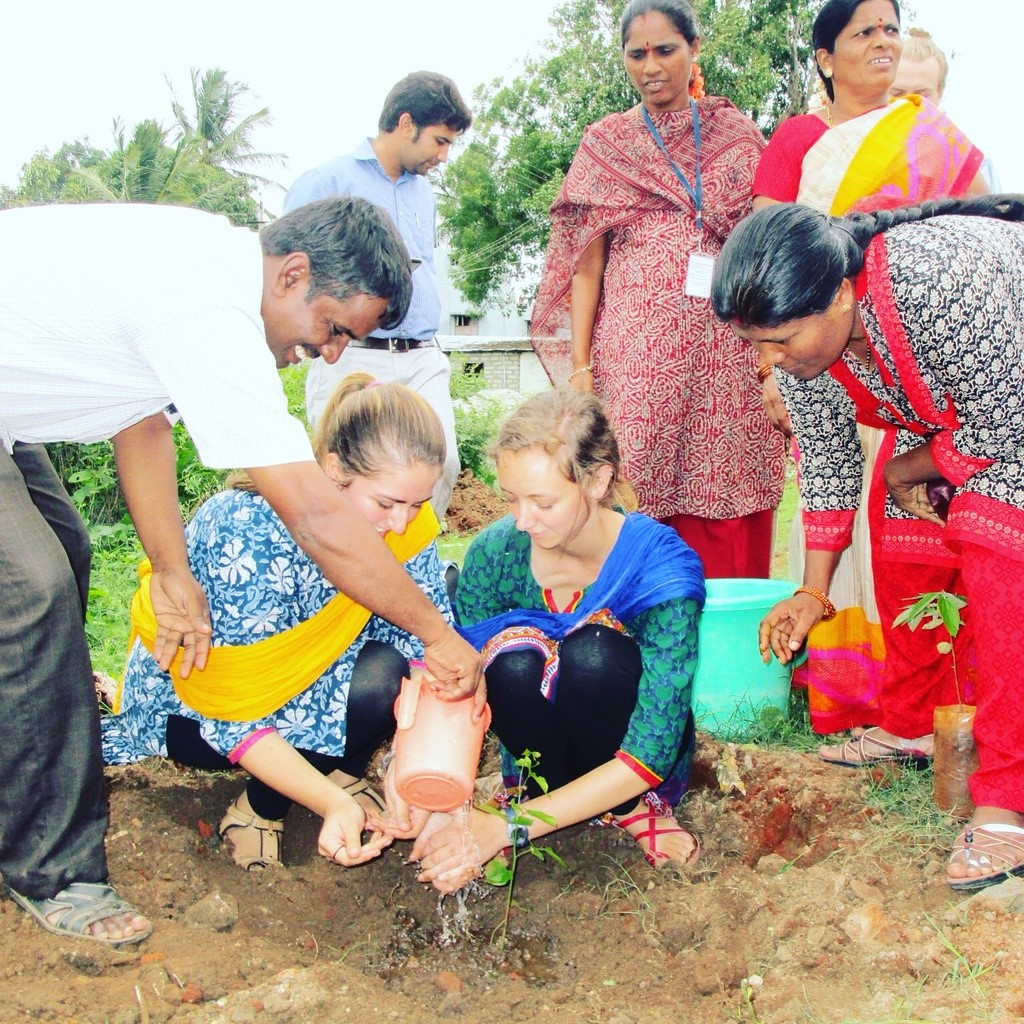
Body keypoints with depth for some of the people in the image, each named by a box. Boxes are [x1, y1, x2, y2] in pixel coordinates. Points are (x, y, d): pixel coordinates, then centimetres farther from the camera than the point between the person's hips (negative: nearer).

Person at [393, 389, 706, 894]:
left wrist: (508, 827, -36)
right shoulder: (495, 553, -17)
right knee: (515, 658, -31)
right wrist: (444, 803, -35)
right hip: (545, 754, 2)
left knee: (592, 651, -33)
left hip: (626, 766, -2)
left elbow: (649, 754, -29)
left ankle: (632, 806, -8)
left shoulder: (663, 568, -27)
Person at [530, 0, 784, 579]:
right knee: (636, 502, -6)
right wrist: (580, 364, -1)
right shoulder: (605, 142, 13)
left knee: (729, 519, -3)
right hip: (635, 351, 0)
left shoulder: (738, 135, 14)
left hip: (729, 351, 1)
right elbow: (587, 260, 7)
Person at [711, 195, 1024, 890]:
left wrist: (904, 470, -14)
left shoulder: (939, 280, -41)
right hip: (946, 404, 7)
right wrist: (814, 594, -3)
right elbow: (828, 465, -6)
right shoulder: (801, 335, -17)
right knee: (900, 533, 0)